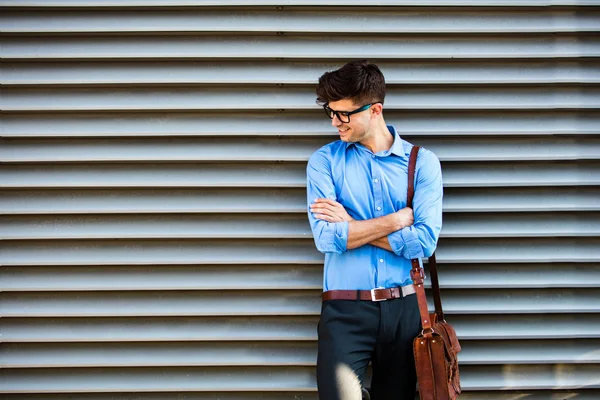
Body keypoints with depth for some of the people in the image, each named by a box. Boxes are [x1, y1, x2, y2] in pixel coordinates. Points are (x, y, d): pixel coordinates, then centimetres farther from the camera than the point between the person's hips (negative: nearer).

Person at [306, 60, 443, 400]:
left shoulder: (423, 162, 2)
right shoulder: (325, 161, 2)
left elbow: (424, 242, -11)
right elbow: (327, 238, -13)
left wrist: (351, 226, -9)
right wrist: (400, 218, -9)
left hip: (404, 308, 1)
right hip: (345, 310, -1)